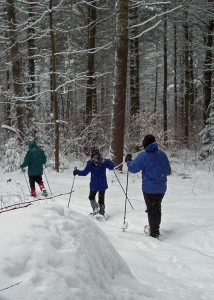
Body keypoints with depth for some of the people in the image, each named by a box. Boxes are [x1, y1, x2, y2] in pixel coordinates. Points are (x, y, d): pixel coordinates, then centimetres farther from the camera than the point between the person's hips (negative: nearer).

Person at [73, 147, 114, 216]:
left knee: (91, 197, 18)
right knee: (101, 199, 14)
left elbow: (85, 172, -10)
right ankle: (102, 213, 13)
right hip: (103, 184, 2)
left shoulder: (90, 162, -10)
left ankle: (95, 208, -6)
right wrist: (109, 162, 24)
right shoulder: (104, 161, -3)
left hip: (94, 184, -2)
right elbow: (111, 167, 7)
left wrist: (77, 172, 3)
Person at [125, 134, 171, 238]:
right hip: (161, 188, 5)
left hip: (149, 188, -4)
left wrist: (128, 161, 11)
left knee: (151, 210, 5)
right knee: (157, 207, 21)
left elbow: (133, 168, -8)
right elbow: (168, 171, 8)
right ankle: (156, 227, 35)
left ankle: (154, 233, 8)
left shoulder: (143, 156, -13)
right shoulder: (162, 154, 1)